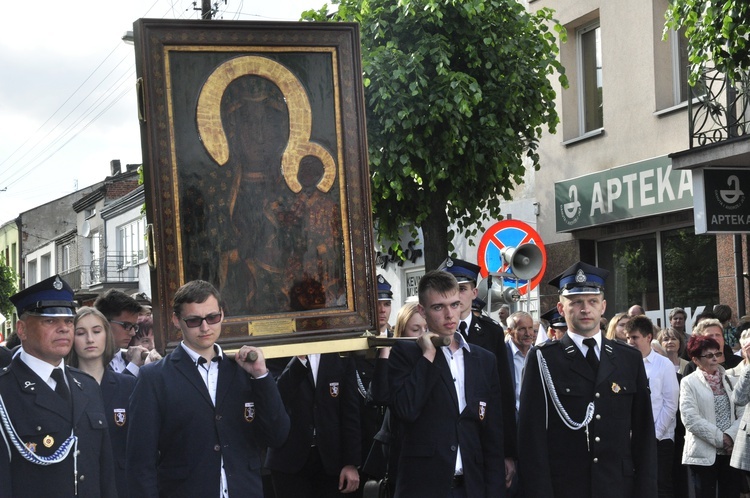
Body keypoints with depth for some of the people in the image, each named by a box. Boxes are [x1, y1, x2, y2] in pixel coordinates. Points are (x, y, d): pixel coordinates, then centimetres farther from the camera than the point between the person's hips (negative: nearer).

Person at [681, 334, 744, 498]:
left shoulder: (730, 381, 13)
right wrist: (719, 438, -12)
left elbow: (742, 414, 5)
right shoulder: (689, 382, 0)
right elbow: (691, 419, -10)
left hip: (731, 452, 4)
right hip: (704, 453, -4)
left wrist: (730, 436, -11)